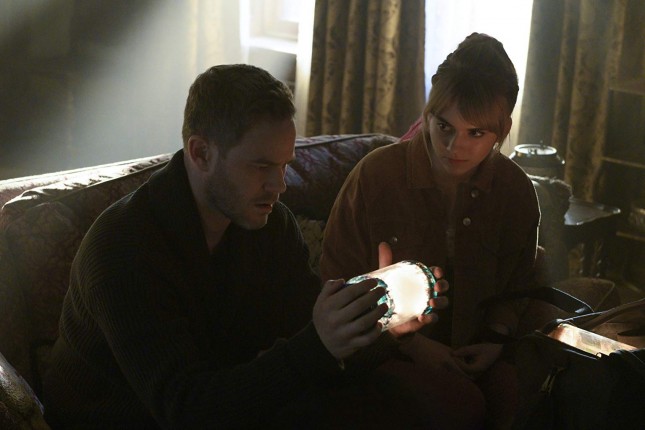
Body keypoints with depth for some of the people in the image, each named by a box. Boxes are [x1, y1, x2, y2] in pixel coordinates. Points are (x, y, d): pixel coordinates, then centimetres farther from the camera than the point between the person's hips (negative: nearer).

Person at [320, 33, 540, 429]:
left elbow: (518, 282, 16)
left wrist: (496, 340, -3)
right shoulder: (376, 174, -10)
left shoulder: (516, 191, 1)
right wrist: (411, 343, -13)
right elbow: (339, 279, -5)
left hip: (473, 348, 3)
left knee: (514, 390, -26)